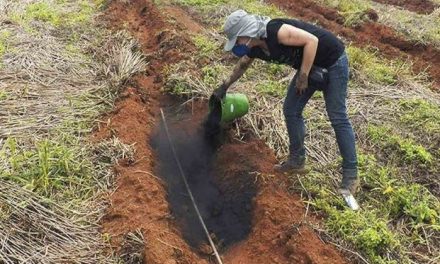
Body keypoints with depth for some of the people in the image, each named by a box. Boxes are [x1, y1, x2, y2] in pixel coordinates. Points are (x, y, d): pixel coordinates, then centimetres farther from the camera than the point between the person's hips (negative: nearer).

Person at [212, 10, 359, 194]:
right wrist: (224, 87, 30)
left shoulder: (276, 32, -30)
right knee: (291, 111, 7)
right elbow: (241, 66, 17)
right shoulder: (254, 49, -3)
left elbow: (312, 40, -30)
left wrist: (303, 77, -26)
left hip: (332, 62, -8)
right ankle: (297, 160, 21)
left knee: (338, 118, -8)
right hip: (310, 65, 8)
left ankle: (351, 175, 0)